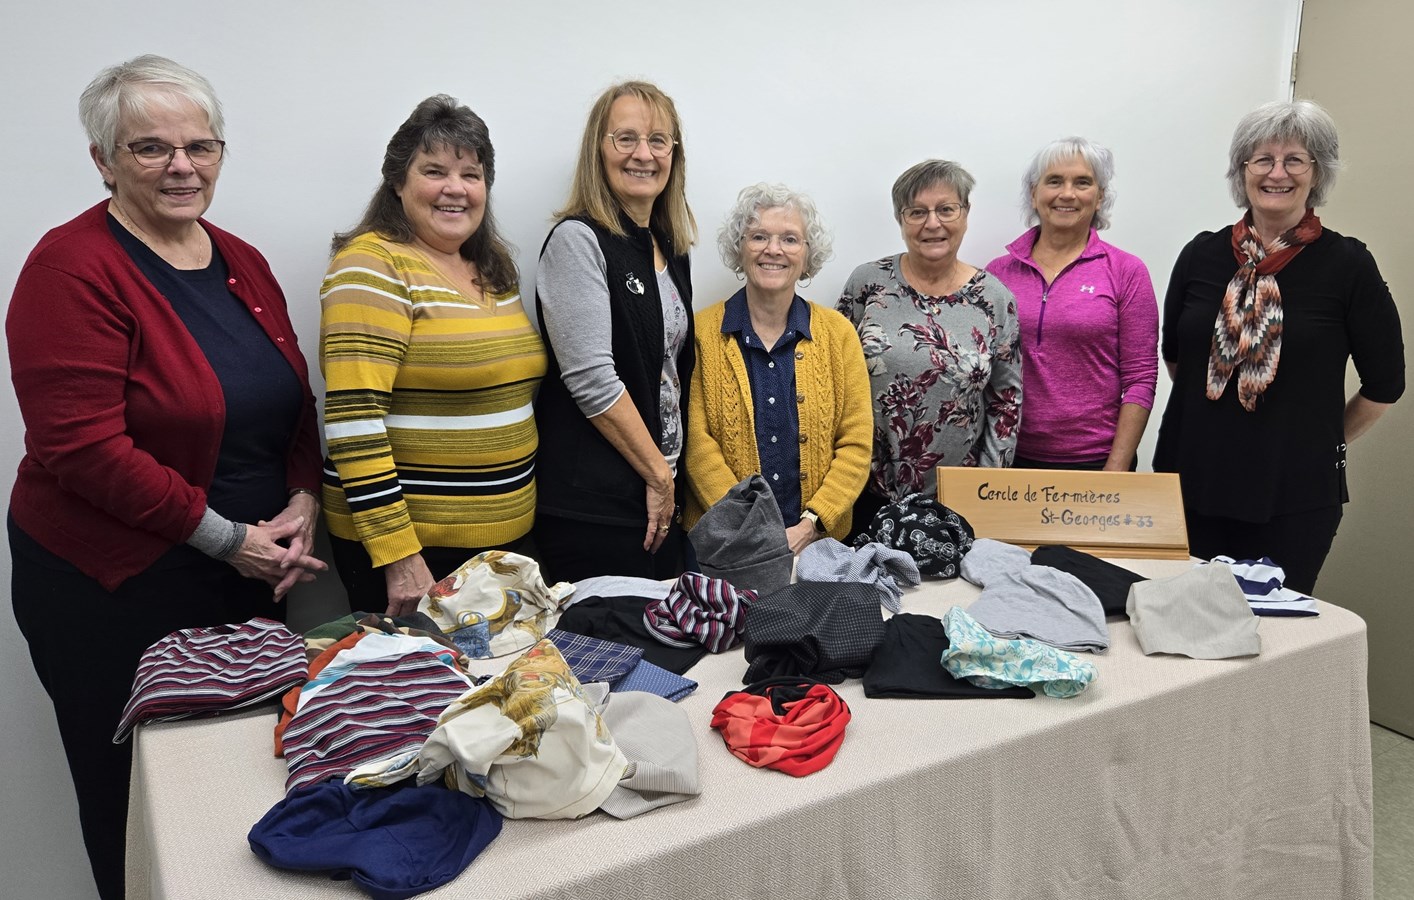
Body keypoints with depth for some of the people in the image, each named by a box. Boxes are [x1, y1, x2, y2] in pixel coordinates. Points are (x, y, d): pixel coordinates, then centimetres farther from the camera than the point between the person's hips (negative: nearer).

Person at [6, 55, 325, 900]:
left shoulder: (242, 263, 8)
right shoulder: (74, 269, -13)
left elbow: (294, 404, 12)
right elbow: (82, 449, -19)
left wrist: (302, 502, -5)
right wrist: (226, 536, -18)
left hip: (249, 580, 6)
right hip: (114, 591, -6)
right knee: (141, 809, 10)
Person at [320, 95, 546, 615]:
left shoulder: (494, 270, 11)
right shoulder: (373, 266, -12)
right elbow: (354, 419, -20)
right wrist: (397, 556, -22)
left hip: (508, 534, 7)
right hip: (407, 544, -7)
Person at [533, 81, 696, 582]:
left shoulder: (671, 250, 13)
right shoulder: (577, 240, -10)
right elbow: (590, 377, -18)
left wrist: (669, 478, 12)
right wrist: (657, 474, -12)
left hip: (660, 496, 7)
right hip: (591, 505, -7)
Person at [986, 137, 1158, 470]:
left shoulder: (1126, 271, -1)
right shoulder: (999, 271, 3)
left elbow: (1140, 380, -3)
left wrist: (1116, 471, -9)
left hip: (1094, 460, -1)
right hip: (1011, 459, 2)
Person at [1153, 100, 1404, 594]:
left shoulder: (1347, 264, -4)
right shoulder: (1202, 254, 3)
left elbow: (1385, 382, 4)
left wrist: (1322, 439, 11)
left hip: (1294, 495, -2)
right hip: (1191, 478, 2)